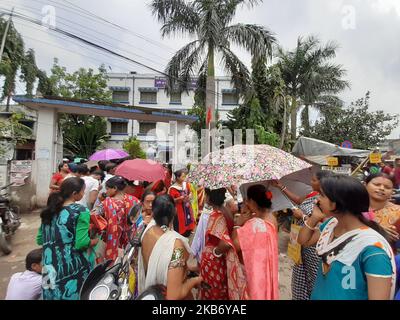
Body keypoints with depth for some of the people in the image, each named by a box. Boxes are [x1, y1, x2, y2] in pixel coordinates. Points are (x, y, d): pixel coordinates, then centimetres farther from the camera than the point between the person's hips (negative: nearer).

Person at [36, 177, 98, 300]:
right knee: (73, 294, 13)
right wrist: (96, 241, -3)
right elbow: (81, 244, -20)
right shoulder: (81, 211, -16)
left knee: (53, 293, 22)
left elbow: (39, 240, 11)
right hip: (73, 269, -6)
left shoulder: (49, 210, 3)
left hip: (50, 268, 6)